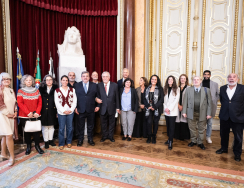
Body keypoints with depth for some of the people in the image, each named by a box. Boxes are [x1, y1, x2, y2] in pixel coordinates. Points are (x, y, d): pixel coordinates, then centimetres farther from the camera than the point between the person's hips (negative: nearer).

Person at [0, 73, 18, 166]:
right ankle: (12, 156, -2)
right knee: (9, 135, -12)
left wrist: (15, 111, 5)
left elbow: (15, 102, 18)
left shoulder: (11, 90, 14)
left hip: (11, 116, 6)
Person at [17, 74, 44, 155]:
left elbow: (40, 102, 5)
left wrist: (37, 112, -7)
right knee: (27, 131, 6)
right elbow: (20, 103, -7)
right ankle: (28, 146, 19)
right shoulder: (20, 91, 2)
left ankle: (37, 145, 15)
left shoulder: (37, 91, 9)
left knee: (36, 130, 1)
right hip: (24, 116, -1)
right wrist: (28, 113, -15)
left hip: (36, 115, 1)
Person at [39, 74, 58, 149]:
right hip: (44, 111, -1)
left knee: (51, 126, 13)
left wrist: (57, 111, -5)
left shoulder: (55, 89, 0)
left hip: (52, 111, 1)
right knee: (45, 126, 7)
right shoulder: (41, 89, -1)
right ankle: (46, 141, 21)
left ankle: (51, 140, 28)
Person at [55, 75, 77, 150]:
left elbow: (74, 101, 2)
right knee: (61, 128, 4)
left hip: (70, 112, 1)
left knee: (70, 128, 8)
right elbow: (57, 102, -3)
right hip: (61, 113, -1)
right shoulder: (57, 90, 2)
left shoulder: (72, 90, 6)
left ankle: (69, 142, 25)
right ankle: (61, 144, 18)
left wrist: (71, 109, -9)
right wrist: (63, 110, -10)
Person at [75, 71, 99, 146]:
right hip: (80, 109, 0)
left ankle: (90, 139, 28)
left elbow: (97, 96, 5)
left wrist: (97, 106, -2)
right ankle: (80, 140, 25)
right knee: (80, 126, 9)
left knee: (90, 126, 12)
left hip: (91, 109, 1)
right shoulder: (77, 85, 4)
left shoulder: (94, 85, 4)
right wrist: (75, 107, -4)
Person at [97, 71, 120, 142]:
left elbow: (117, 97, -1)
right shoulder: (99, 85, -2)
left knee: (112, 123, 13)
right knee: (103, 123, 13)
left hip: (112, 108, 0)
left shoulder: (114, 85, -3)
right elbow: (98, 97, -1)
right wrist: (98, 106, -10)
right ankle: (104, 136, 30)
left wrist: (117, 107, -2)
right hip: (103, 108, 0)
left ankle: (111, 136, 29)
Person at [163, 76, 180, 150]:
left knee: (171, 126, -4)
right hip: (166, 111, 4)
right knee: (168, 126, 9)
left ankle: (170, 142, 0)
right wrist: (165, 108, -7)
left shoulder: (176, 89, -1)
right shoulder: (165, 89, 12)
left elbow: (176, 100, -8)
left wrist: (169, 108, -13)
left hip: (173, 111, -4)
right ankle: (169, 139, 21)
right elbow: (164, 99, 7)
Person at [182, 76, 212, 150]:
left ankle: (200, 142, 30)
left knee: (201, 129, 12)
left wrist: (209, 113, -5)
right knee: (192, 129, 13)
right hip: (191, 113, 0)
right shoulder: (188, 89, 0)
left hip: (202, 113, 0)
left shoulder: (206, 90, -1)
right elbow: (185, 101, 0)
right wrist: (184, 112, -3)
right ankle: (193, 141, 32)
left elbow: (209, 102, -2)